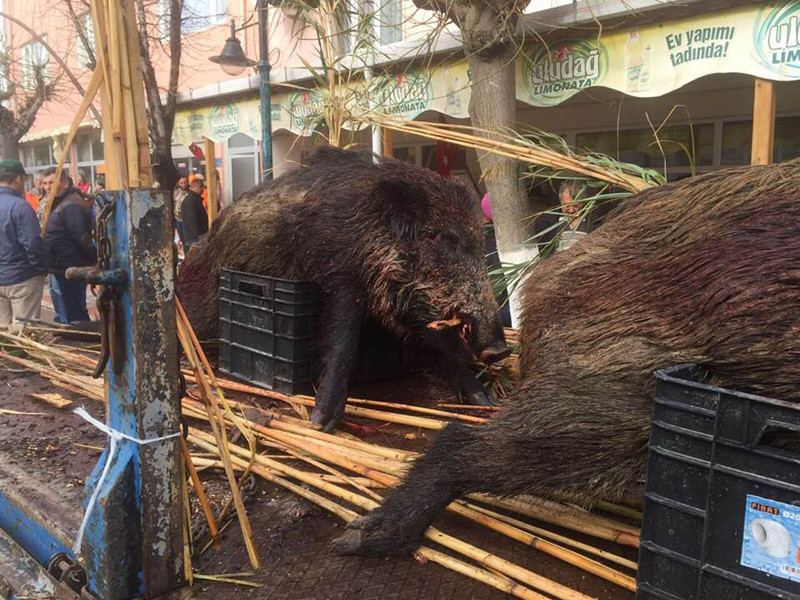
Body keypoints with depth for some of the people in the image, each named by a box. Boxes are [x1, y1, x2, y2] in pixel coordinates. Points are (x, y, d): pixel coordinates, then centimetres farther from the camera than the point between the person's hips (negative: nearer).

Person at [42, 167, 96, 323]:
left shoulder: (71, 205, -20)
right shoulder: (57, 204, 14)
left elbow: (83, 239, -23)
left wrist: (95, 260, -16)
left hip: (69, 274, -11)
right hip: (57, 271, 11)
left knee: (73, 318, -6)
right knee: (62, 317, 22)